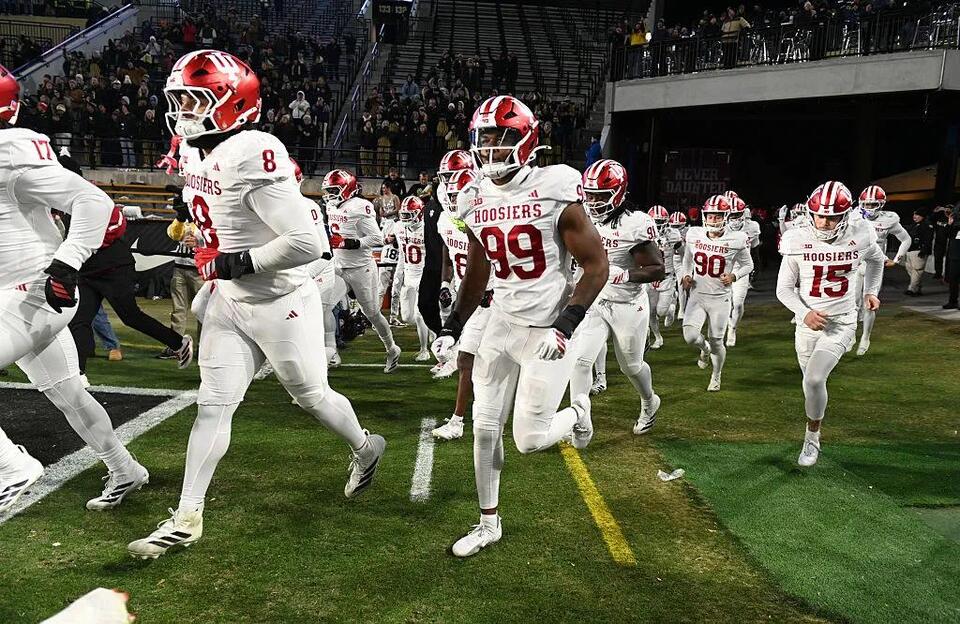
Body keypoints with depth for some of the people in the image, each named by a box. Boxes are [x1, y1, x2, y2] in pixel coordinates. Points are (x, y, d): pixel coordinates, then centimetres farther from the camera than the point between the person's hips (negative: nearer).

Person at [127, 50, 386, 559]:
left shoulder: (254, 157, -26)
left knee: (310, 395, 12)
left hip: (280, 302, -7)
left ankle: (365, 448, 41)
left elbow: (308, 243, -29)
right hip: (228, 301, 8)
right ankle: (187, 518, 13)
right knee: (213, 404, 6)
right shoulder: (197, 155, 3)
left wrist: (240, 263, -23)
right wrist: (210, 275, 18)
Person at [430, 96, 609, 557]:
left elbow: (597, 266, -12)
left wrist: (564, 326, -20)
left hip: (547, 329, -5)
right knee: (484, 428, 7)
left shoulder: (554, 192, -16)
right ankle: (488, 523, 26)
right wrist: (451, 329, 10)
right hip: (502, 323, 6)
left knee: (530, 440, -3)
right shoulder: (477, 201, 2)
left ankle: (577, 412, 31)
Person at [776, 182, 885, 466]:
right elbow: (784, 289, -5)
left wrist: (871, 291, 11)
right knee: (812, 381, 15)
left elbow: (876, 259, 16)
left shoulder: (860, 236, -10)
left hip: (841, 323, -2)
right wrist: (805, 313, -19)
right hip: (808, 323, 2)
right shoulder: (798, 240, -12)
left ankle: (812, 435, 2)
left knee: (814, 379, -20)